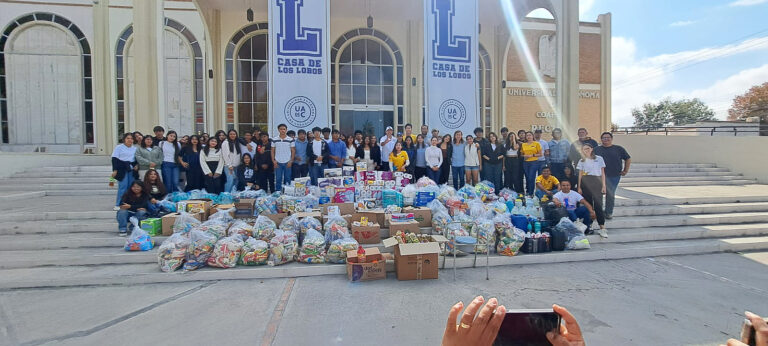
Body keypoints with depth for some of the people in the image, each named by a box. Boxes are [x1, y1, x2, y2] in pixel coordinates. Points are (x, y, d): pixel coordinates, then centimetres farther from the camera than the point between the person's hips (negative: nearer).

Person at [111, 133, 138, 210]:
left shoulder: (135, 148, 15)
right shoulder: (119, 147, 3)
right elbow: (115, 159, -2)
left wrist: (137, 165, 2)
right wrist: (115, 170, -10)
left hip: (132, 170, 4)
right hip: (122, 169, -4)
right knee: (123, 187, -9)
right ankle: (118, 205, -2)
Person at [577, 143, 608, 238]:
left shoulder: (599, 159, 8)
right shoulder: (582, 161, 11)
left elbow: (603, 173, 8)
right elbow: (580, 175, 11)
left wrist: (603, 185, 1)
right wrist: (579, 187, 5)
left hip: (597, 182, -2)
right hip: (585, 183, 2)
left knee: (598, 204, -9)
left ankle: (602, 228, -11)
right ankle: (588, 225, 10)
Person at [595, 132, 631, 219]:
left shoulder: (619, 149, 8)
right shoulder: (597, 149, 9)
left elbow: (628, 159, 13)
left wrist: (625, 170, 6)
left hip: (614, 176, 0)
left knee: (611, 195, 1)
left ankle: (609, 213, 12)